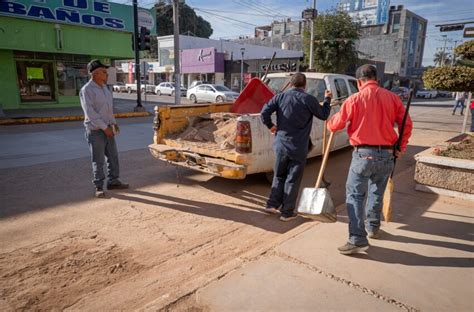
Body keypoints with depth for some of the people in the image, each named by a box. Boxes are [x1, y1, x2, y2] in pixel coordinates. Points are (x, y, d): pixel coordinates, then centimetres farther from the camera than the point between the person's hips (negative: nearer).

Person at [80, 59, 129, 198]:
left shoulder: (104, 87, 11)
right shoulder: (86, 90, -14)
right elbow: (90, 112, -19)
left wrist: (113, 123, 8)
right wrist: (104, 127, -18)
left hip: (107, 129, 8)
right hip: (95, 130, -7)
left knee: (113, 156, 12)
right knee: (98, 160, 1)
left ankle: (113, 182, 25)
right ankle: (99, 187, 13)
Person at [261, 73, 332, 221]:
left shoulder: (281, 97, 0)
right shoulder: (309, 99, -7)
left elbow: (265, 111, -8)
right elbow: (323, 115, 5)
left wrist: (270, 125, 7)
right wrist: (327, 99, 19)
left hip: (281, 144, 3)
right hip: (298, 147, -3)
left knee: (279, 175, 20)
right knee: (293, 179, 7)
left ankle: (272, 204, 22)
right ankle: (287, 212, 14)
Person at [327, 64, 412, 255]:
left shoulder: (355, 99, -6)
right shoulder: (392, 98, 4)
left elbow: (335, 125, -3)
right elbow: (407, 124, 5)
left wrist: (329, 124, 20)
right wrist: (401, 148, 16)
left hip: (364, 154, -4)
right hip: (387, 155, 5)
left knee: (355, 195, 0)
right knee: (377, 193, 21)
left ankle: (358, 239, -5)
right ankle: (373, 228, 37)